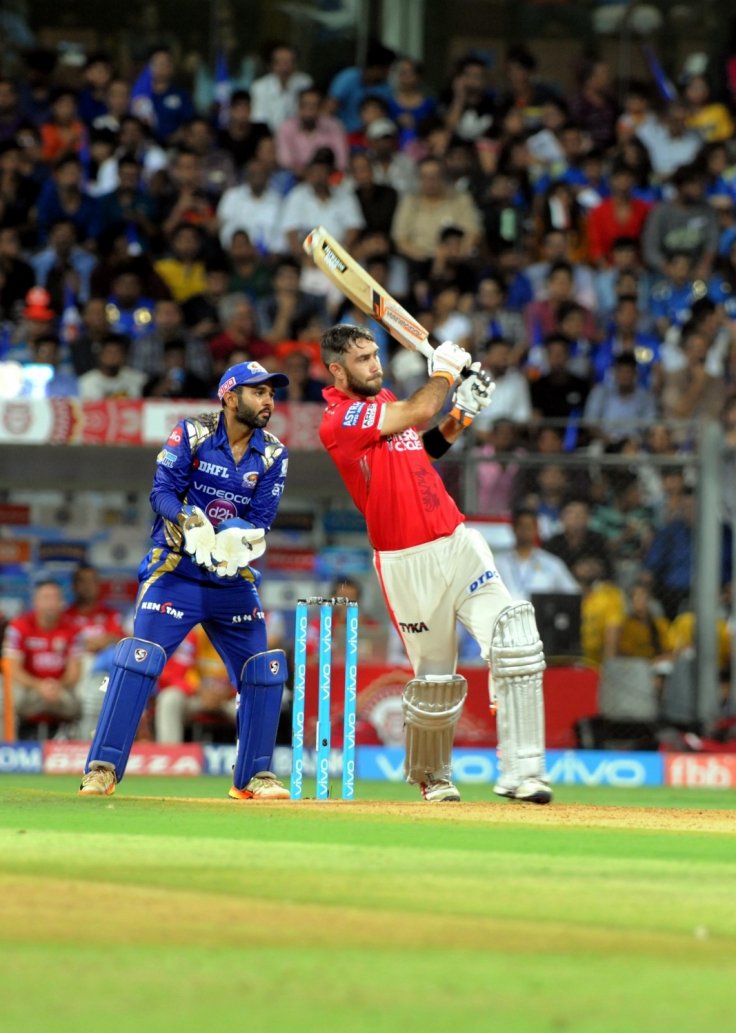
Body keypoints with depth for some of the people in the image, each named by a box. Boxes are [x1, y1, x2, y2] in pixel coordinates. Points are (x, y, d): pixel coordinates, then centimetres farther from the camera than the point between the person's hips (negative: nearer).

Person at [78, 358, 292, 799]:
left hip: (233, 579, 4)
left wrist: (239, 536, -27)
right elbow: (162, 492, -12)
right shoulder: (192, 433, -6)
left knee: (264, 671, 0)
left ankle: (254, 776, 14)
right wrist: (188, 521, -31)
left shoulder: (273, 455, 2)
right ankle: (102, 769, -14)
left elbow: (260, 520, -4)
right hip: (176, 572, -4)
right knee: (139, 658, -16)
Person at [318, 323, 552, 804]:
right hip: (406, 561, -6)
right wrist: (445, 371, 1)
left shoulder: (385, 400, 16)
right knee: (435, 682, 3)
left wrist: (460, 417, 12)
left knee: (517, 643, -13)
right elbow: (419, 411, -16)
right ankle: (432, 777, 29)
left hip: (458, 541, 6)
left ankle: (521, 772, -14)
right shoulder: (338, 421, -11)